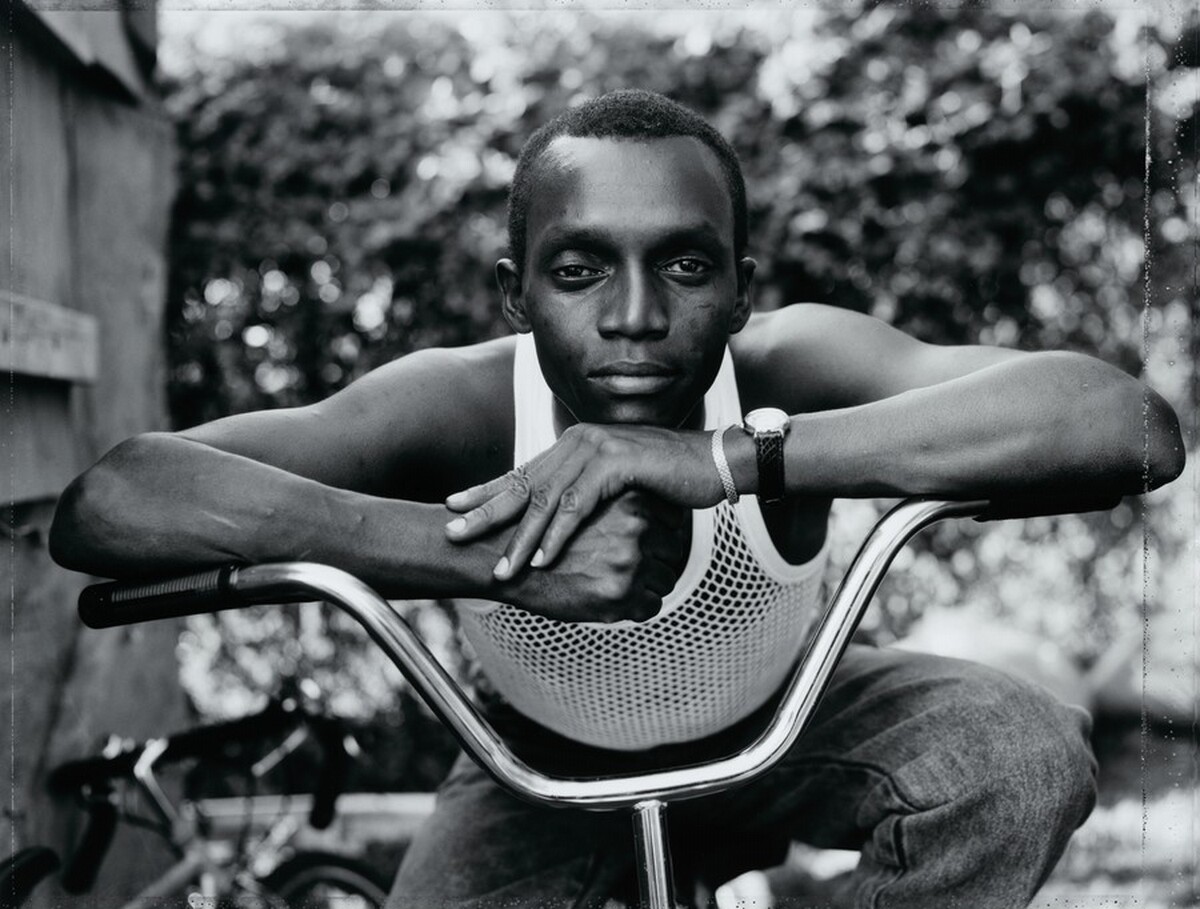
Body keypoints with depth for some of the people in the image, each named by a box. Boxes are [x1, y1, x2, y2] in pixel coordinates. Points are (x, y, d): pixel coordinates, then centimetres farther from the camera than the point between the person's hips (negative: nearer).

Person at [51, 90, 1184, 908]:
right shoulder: (464, 406, -33)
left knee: (1026, 750, -23)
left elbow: (1130, 424, -48)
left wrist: (728, 458, -57)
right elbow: (101, 503, -44)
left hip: (774, 729, 1)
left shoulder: (788, 367, -32)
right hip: (545, 769, 0)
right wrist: (484, 553, -57)